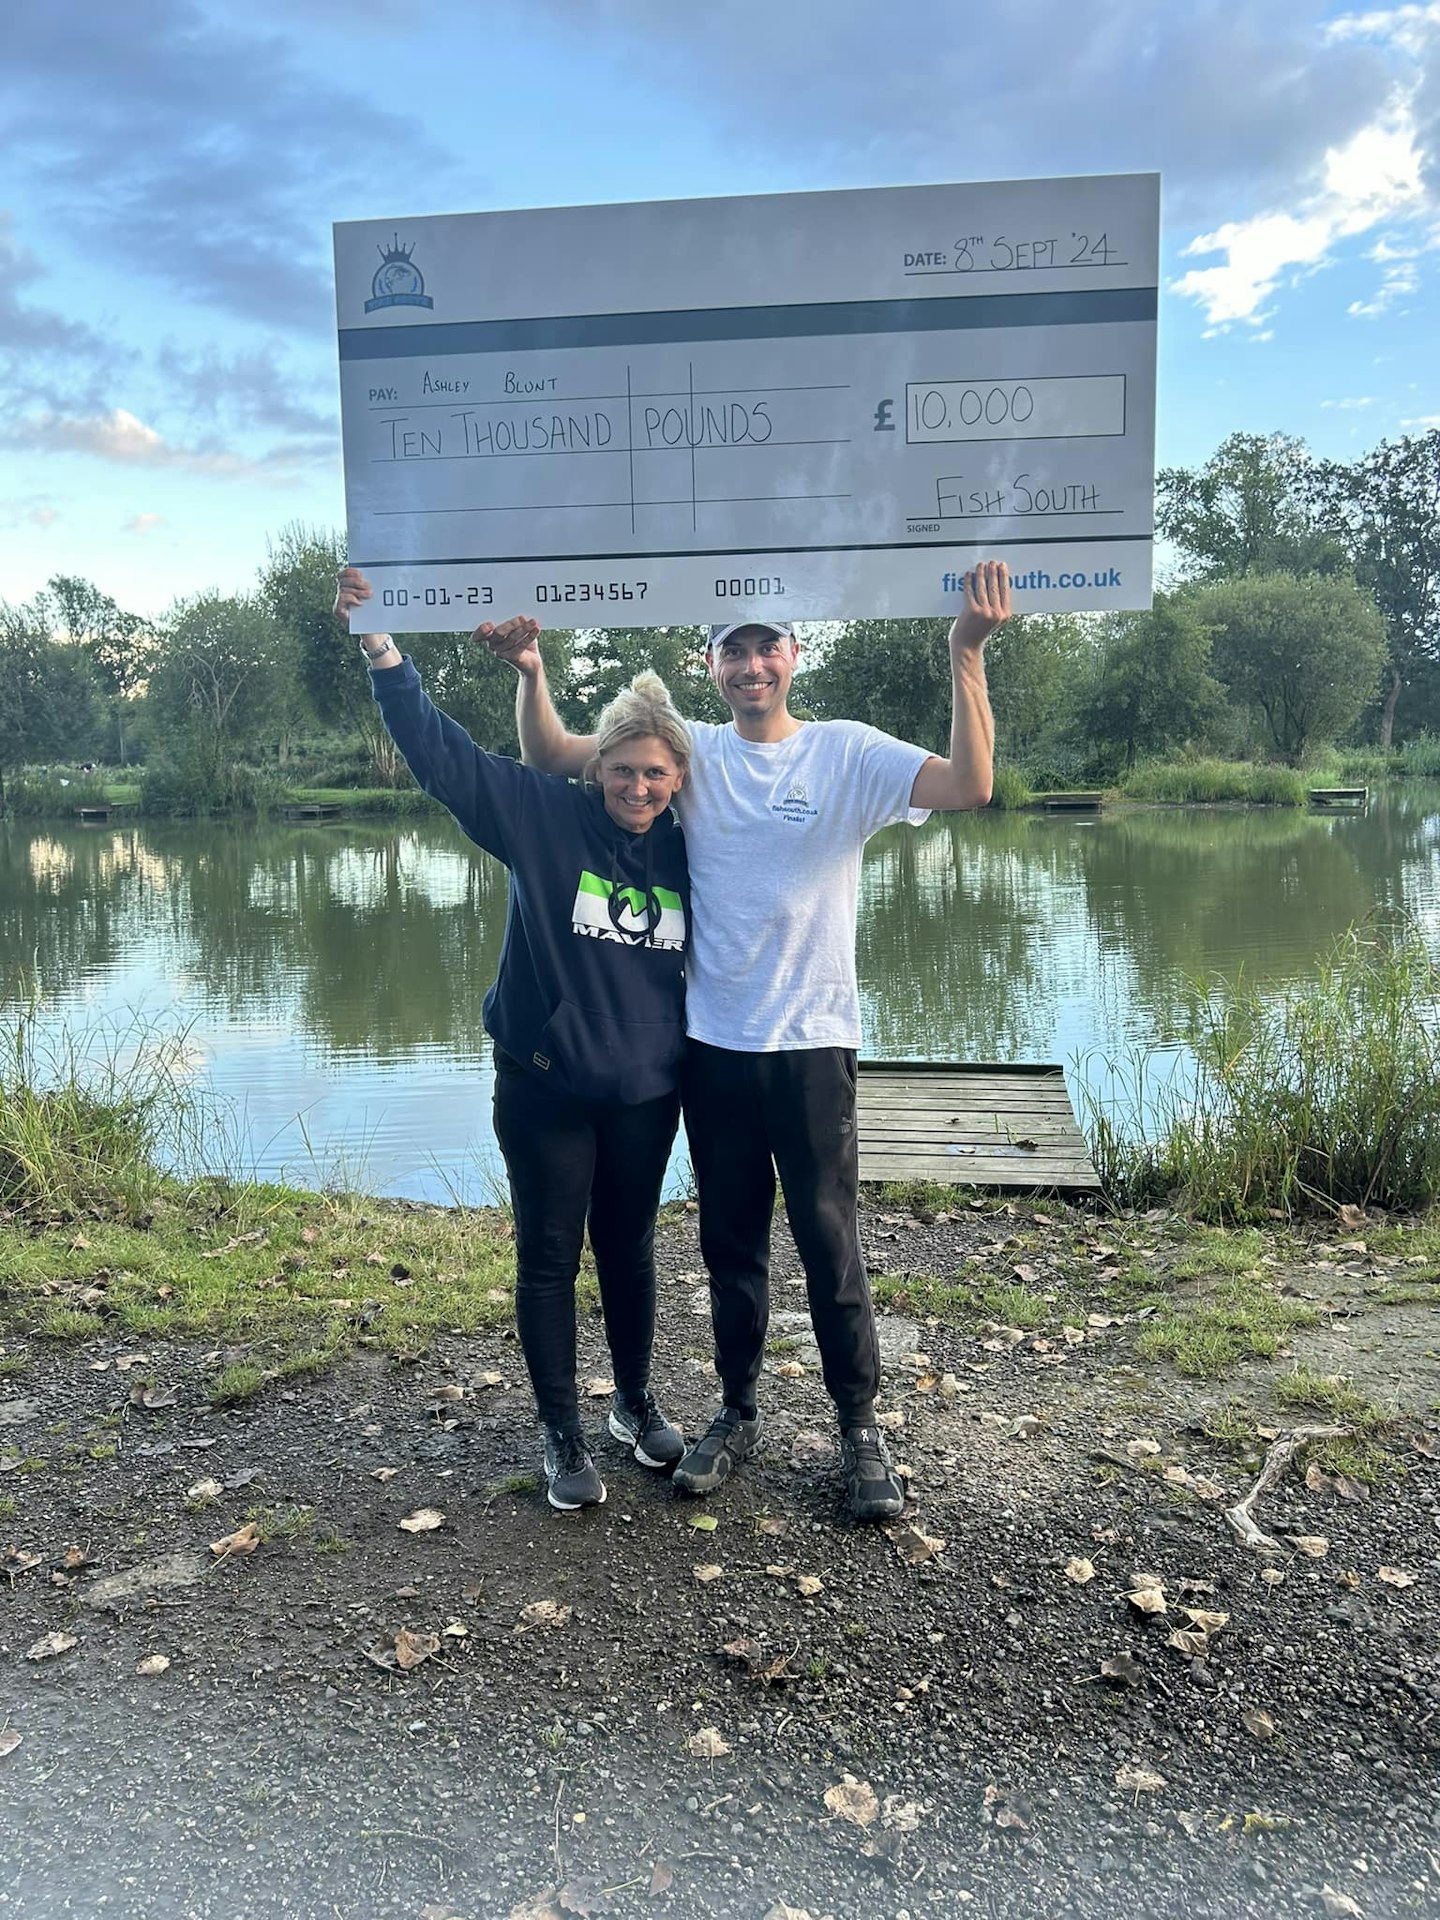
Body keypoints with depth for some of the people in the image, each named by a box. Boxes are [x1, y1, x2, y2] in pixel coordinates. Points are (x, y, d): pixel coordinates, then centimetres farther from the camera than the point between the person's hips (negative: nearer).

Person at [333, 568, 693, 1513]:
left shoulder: (687, 851, -1)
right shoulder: (543, 815, -10)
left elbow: (708, 961, 11)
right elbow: (443, 751, -15)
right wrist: (382, 648, -24)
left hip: (646, 1090, 3)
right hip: (545, 1086, -2)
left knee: (629, 1248, 18)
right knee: (549, 1258, 8)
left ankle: (638, 1402, 39)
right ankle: (564, 1436, 26)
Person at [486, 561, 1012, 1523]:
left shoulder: (848, 751, -4)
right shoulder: (693, 752, 3)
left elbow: (969, 785, -18)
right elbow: (551, 758, 3)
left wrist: (967, 657, -28)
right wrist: (531, 671, -15)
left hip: (813, 1043, -2)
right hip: (713, 1043, 3)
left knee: (831, 1244, 6)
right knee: (731, 1243, 15)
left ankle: (861, 1427, 24)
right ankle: (738, 1412, 33)